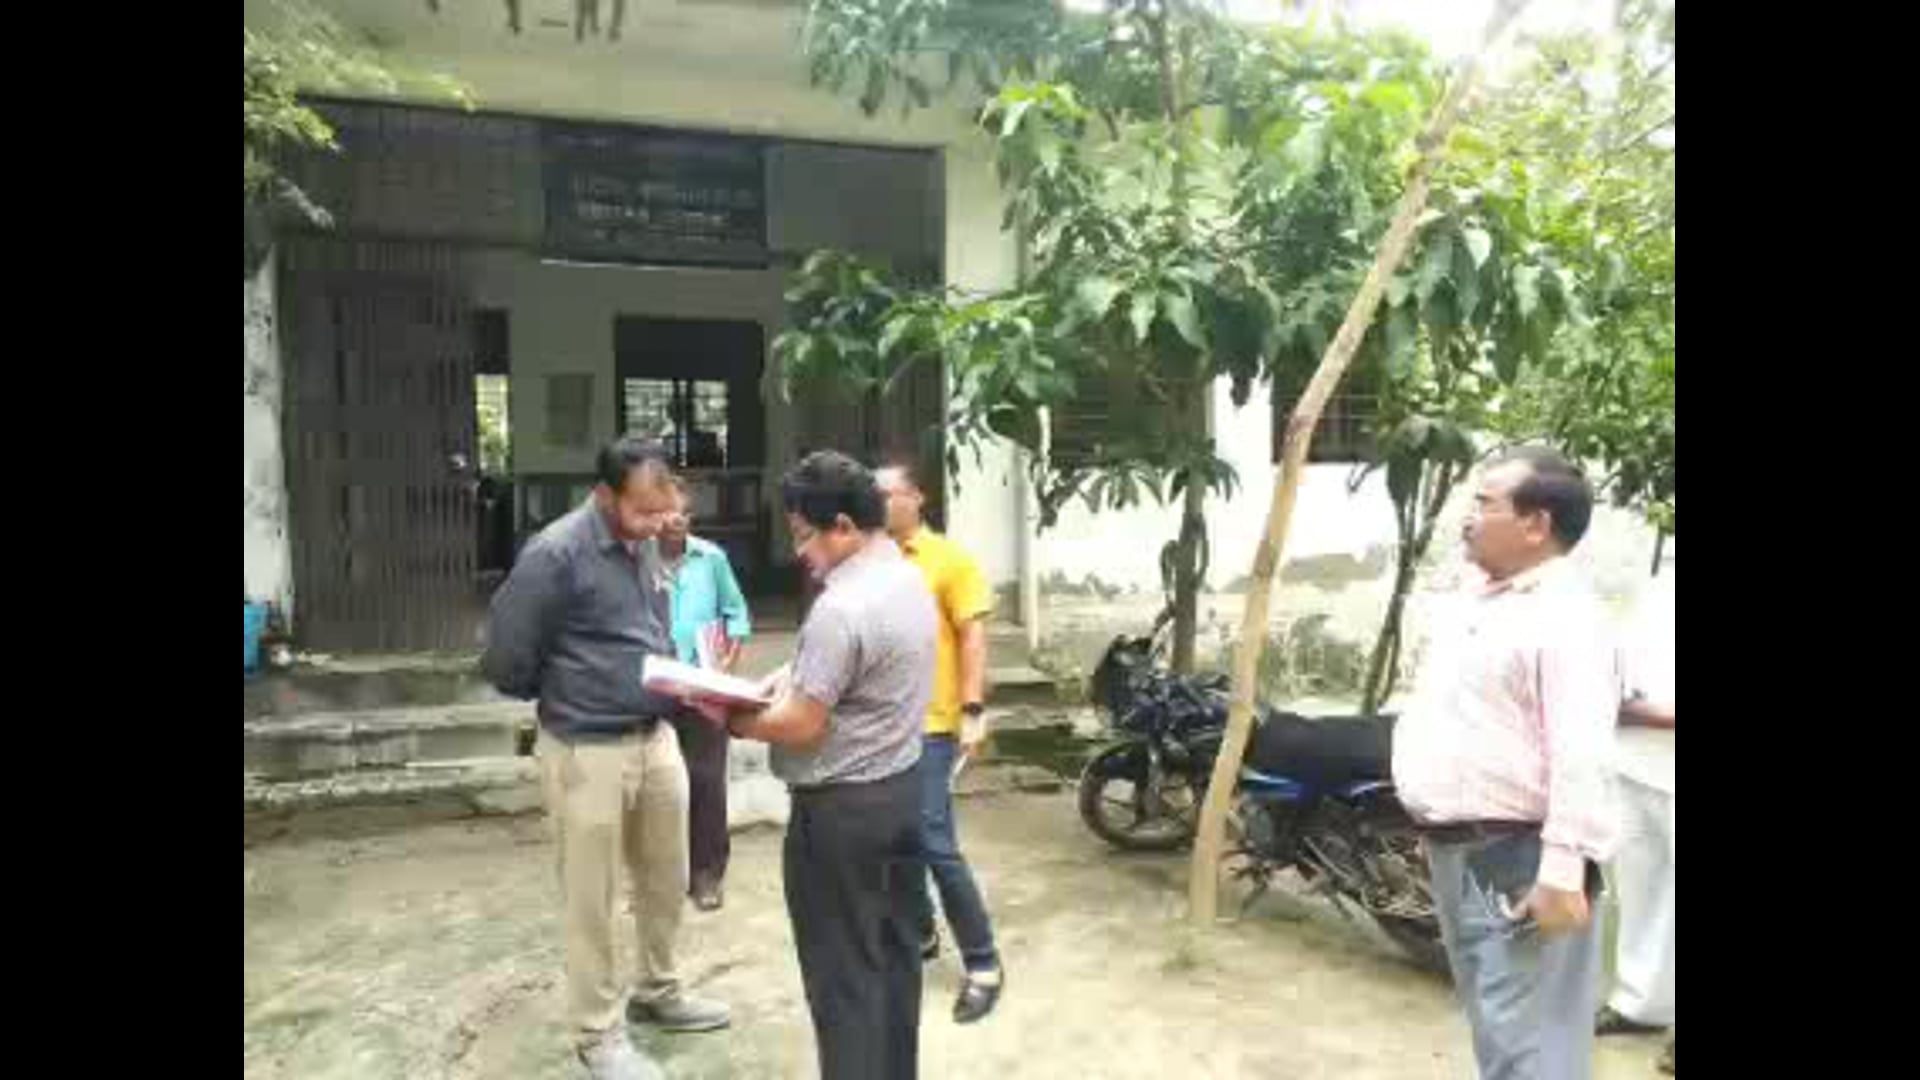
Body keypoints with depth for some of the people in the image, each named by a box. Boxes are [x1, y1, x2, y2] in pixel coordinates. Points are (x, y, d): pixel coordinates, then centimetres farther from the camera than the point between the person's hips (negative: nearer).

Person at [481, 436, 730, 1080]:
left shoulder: (644, 546, 4)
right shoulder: (555, 554, -19)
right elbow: (506, 660, -13)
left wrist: (677, 680, 2)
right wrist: (564, 702, 2)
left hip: (658, 739, 7)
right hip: (587, 752, -7)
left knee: (666, 882, 19)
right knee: (590, 901, 9)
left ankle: (659, 993, 41)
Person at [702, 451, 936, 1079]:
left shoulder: (841, 607, -25)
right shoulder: (909, 581, 5)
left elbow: (801, 726, -22)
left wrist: (730, 719, -7)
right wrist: (796, 678, 6)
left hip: (841, 808, -9)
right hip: (900, 786, 9)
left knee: (843, 974, 5)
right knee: (895, 951, 20)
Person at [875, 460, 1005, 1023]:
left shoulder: (949, 559, -6)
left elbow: (972, 638, -8)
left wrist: (973, 710, -16)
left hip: (927, 726, -6)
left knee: (935, 846, -6)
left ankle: (983, 964, 6)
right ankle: (919, 932, 36)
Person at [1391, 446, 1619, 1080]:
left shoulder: (1566, 616, -18)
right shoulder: (1481, 600, 13)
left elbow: (1581, 757, -25)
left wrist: (1564, 873, -28)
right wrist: (1435, 825, 23)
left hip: (1517, 859, -10)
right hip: (1455, 849, 10)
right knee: (1493, 1023, 23)